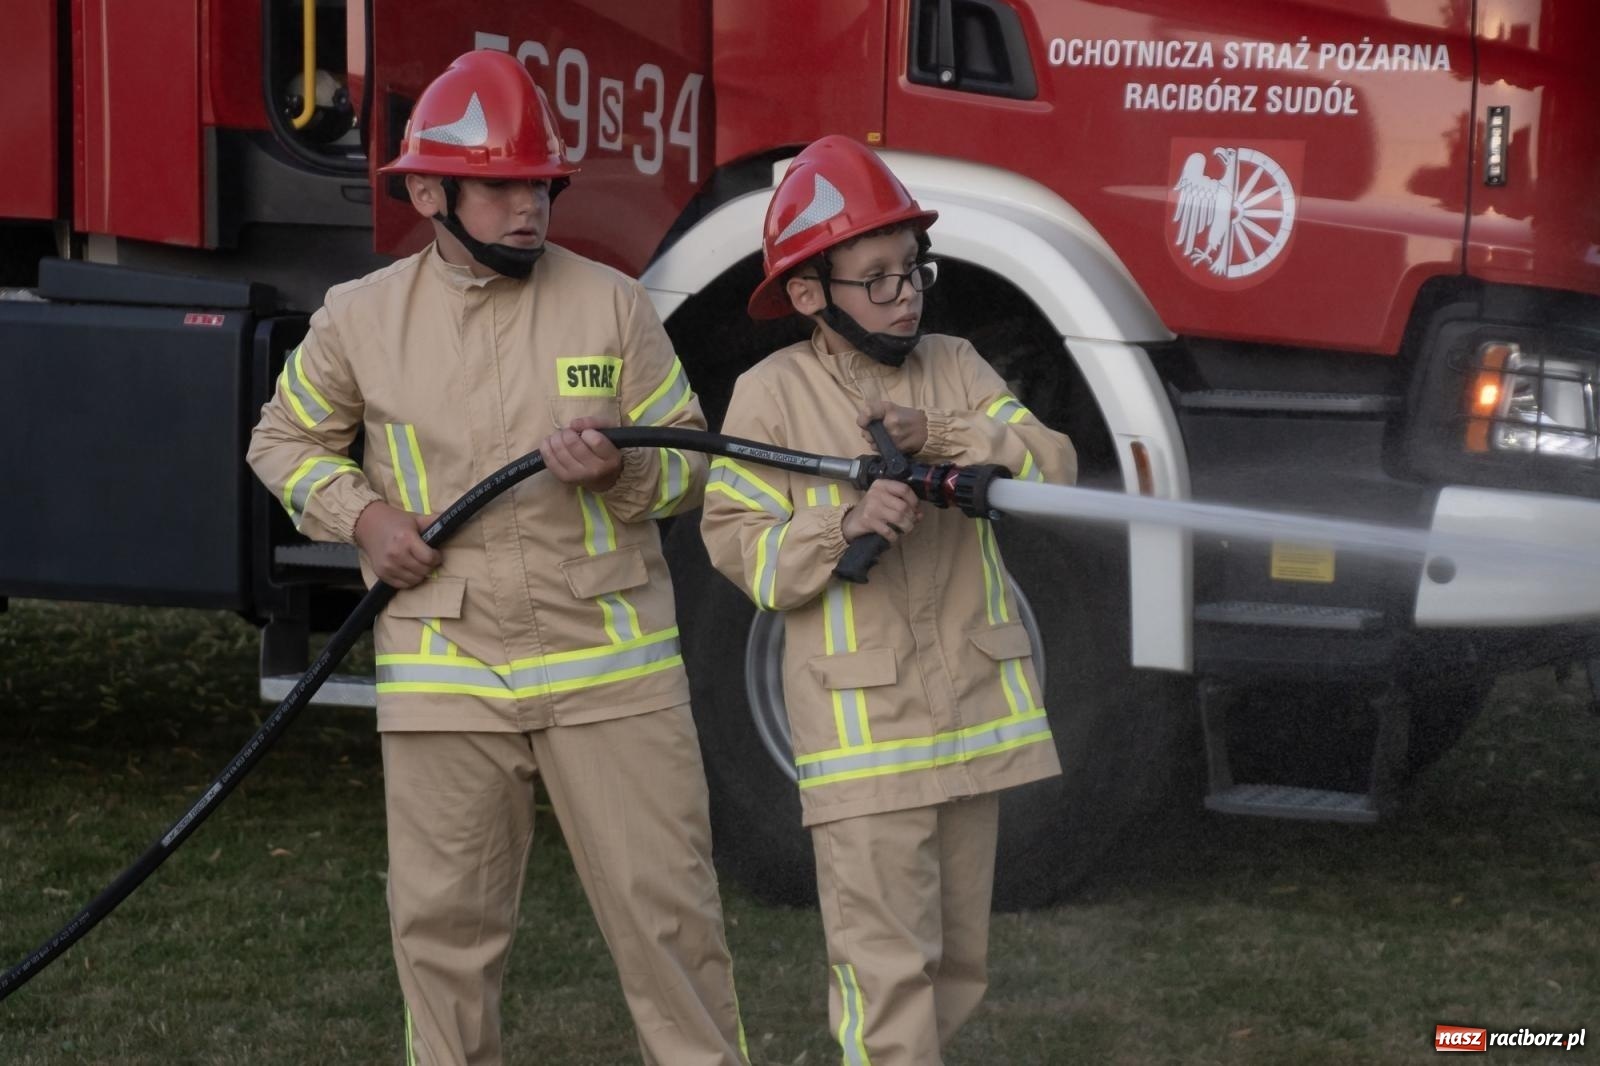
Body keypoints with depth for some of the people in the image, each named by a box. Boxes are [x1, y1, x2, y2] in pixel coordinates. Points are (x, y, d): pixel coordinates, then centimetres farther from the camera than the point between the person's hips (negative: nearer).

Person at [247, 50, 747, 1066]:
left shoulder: (613, 304, 0)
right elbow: (286, 440, 16)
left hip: (609, 659, -1)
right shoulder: (360, 318, 2)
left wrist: (620, 472, -16)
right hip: (445, 669, 1)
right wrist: (361, 514, -2)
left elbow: (689, 458, 6)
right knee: (445, 920, 7)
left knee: (665, 904, 2)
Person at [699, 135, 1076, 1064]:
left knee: (958, 960, 15)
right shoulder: (772, 394, -4)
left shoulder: (956, 368, 8)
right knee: (889, 967, -8)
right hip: (862, 726, -5)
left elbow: (1053, 464, -3)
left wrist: (940, 438, -18)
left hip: (974, 712, 5)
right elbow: (737, 542, -6)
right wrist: (842, 523, -22)